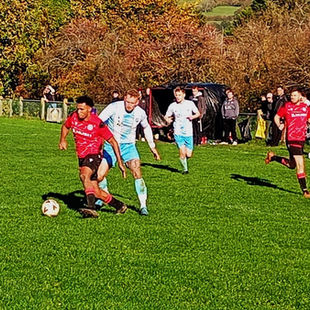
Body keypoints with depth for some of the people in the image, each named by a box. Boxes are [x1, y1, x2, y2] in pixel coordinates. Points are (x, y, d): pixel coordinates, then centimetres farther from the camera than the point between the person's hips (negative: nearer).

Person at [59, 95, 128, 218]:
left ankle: (91, 208, -46)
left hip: (94, 155, -6)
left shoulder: (97, 123, -18)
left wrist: (120, 162, -14)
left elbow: (112, 142, -12)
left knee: (84, 175, -36)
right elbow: (65, 126, 22)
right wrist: (62, 140, 4)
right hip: (81, 156, 6)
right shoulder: (73, 117, -3)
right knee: (96, 192, 7)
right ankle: (120, 206, 27)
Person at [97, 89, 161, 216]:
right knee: (100, 175, -6)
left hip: (128, 145, 1)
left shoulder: (140, 113, -6)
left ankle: (143, 206, -11)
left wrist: (152, 147, 18)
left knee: (137, 173, -18)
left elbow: (146, 127, 16)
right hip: (111, 145, -1)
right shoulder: (114, 107, -17)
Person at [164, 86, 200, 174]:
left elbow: (198, 113, 12)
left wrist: (193, 116, -9)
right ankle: (185, 169, 6)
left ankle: (184, 158, 36)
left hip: (188, 133, 1)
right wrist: (168, 119, -12)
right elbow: (166, 116, 11)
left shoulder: (190, 103, 1)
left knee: (189, 155, 0)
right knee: (182, 152, -15)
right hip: (178, 133, -1)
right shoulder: (172, 106, 1)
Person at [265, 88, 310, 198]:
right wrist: (279, 125, -10)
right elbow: (277, 117, 8)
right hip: (291, 139, -6)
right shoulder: (286, 106, -3)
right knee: (300, 165, -11)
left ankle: (272, 157, 40)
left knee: (292, 165, 18)